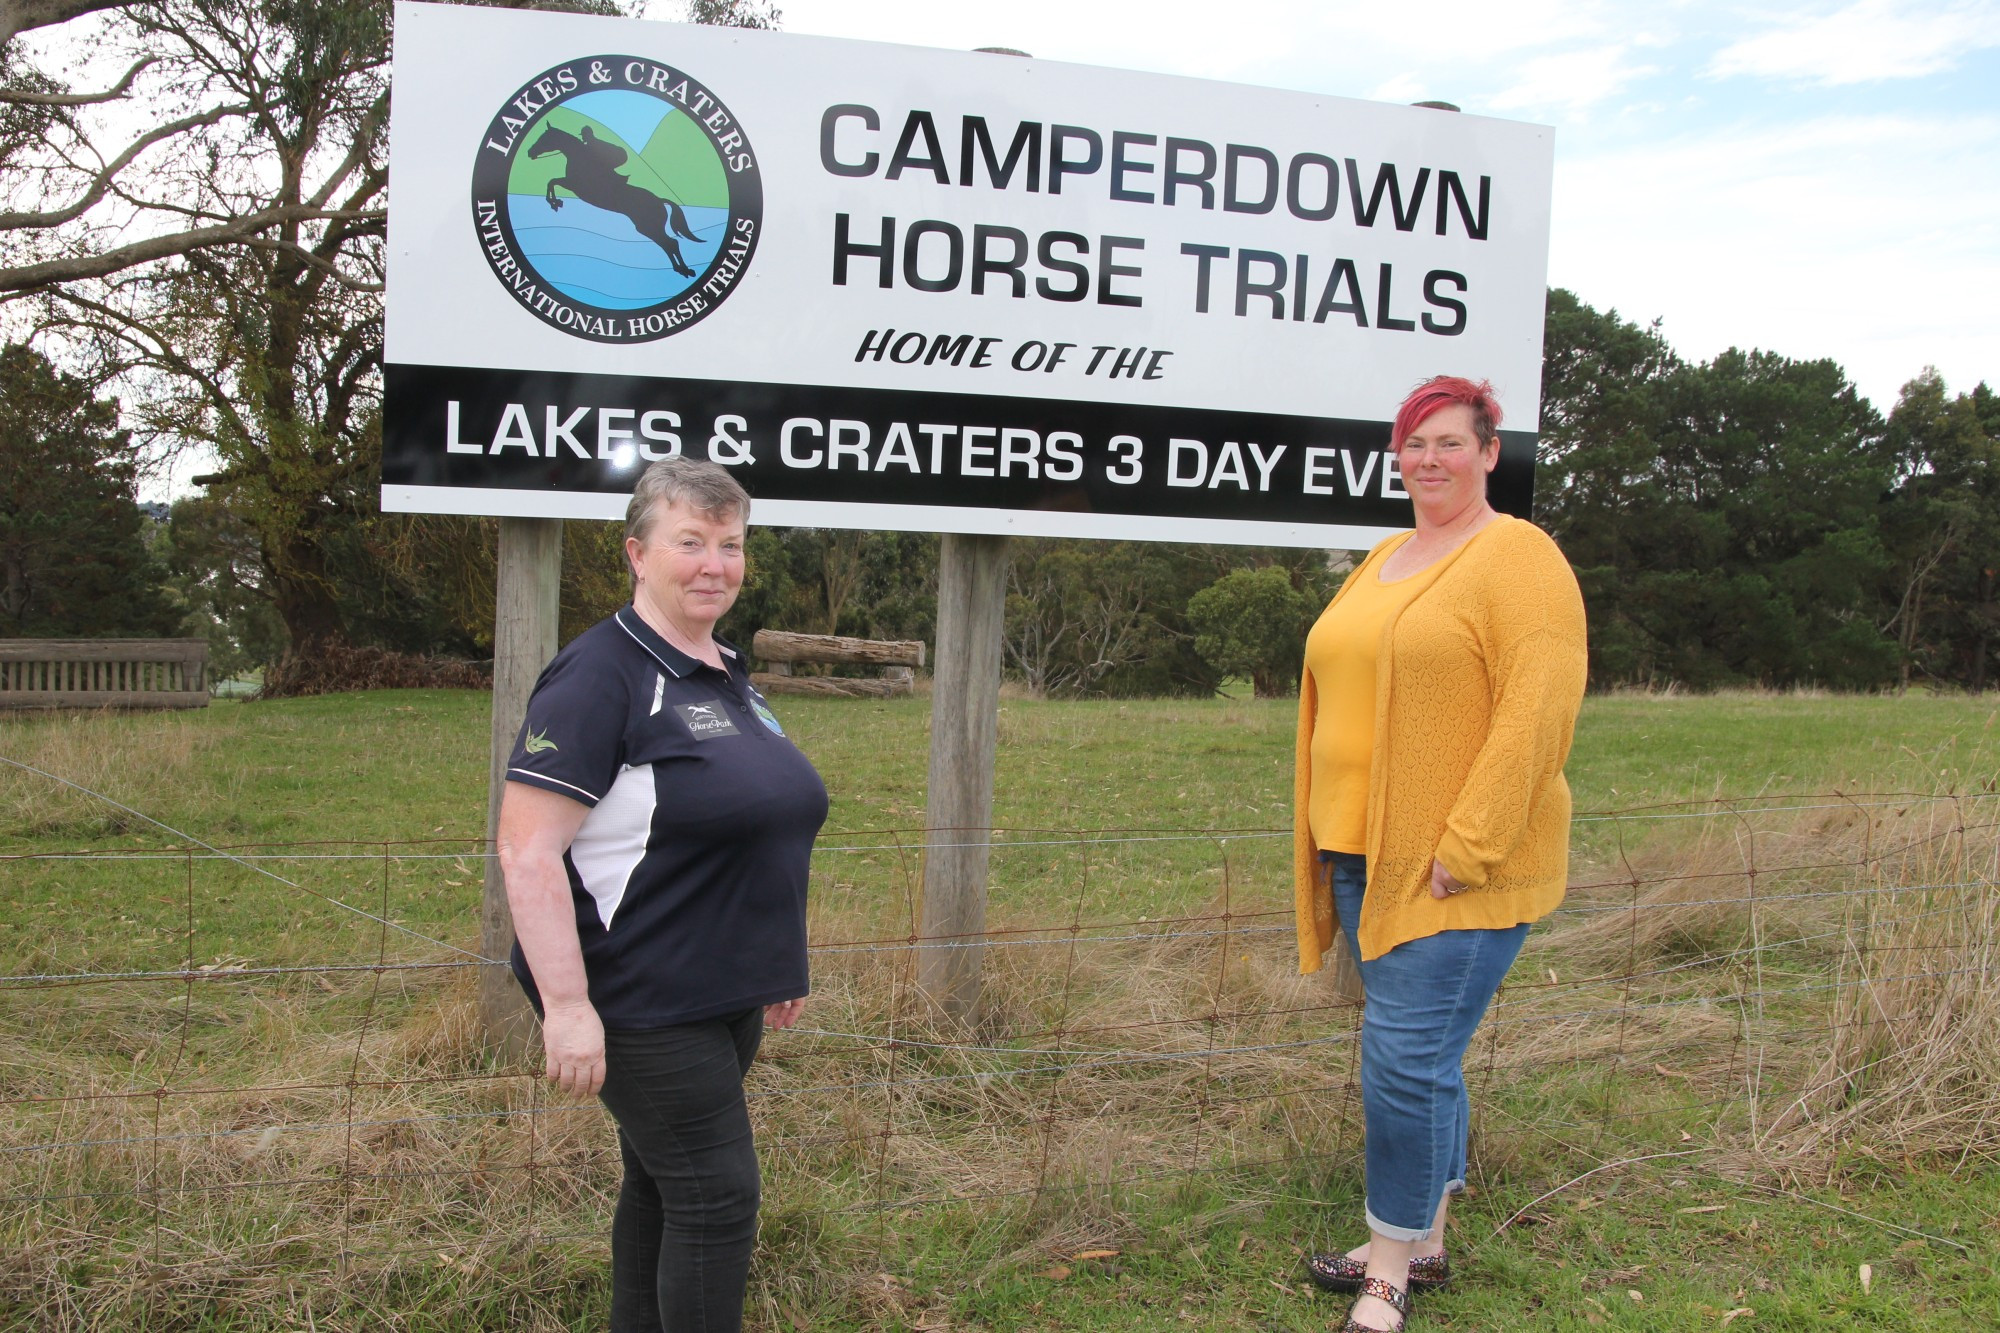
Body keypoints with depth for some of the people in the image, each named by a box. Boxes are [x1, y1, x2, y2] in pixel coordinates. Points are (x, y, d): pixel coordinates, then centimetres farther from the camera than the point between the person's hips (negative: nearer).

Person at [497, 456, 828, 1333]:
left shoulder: (730, 676, 12)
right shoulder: (601, 677, -15)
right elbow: (526, 849, -21)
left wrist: (778, 963, 22)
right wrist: (567, 1006, -25)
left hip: (725, 997, 8)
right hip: (644, 1007, -8)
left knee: (662, 1184, 18)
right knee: (717, 1196, -4)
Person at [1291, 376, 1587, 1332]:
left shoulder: (1517, 559, -9)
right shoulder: (1383, 563, 17)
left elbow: (1537, 715, -17)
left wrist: (1464, 849, -20)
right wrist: (1327, 836, 16)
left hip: (1463, 870, -8)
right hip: (1367, 855, 8)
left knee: (1406, 1060, -8)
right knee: (1423, 1055, 16)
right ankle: (1421, 1243, 29)